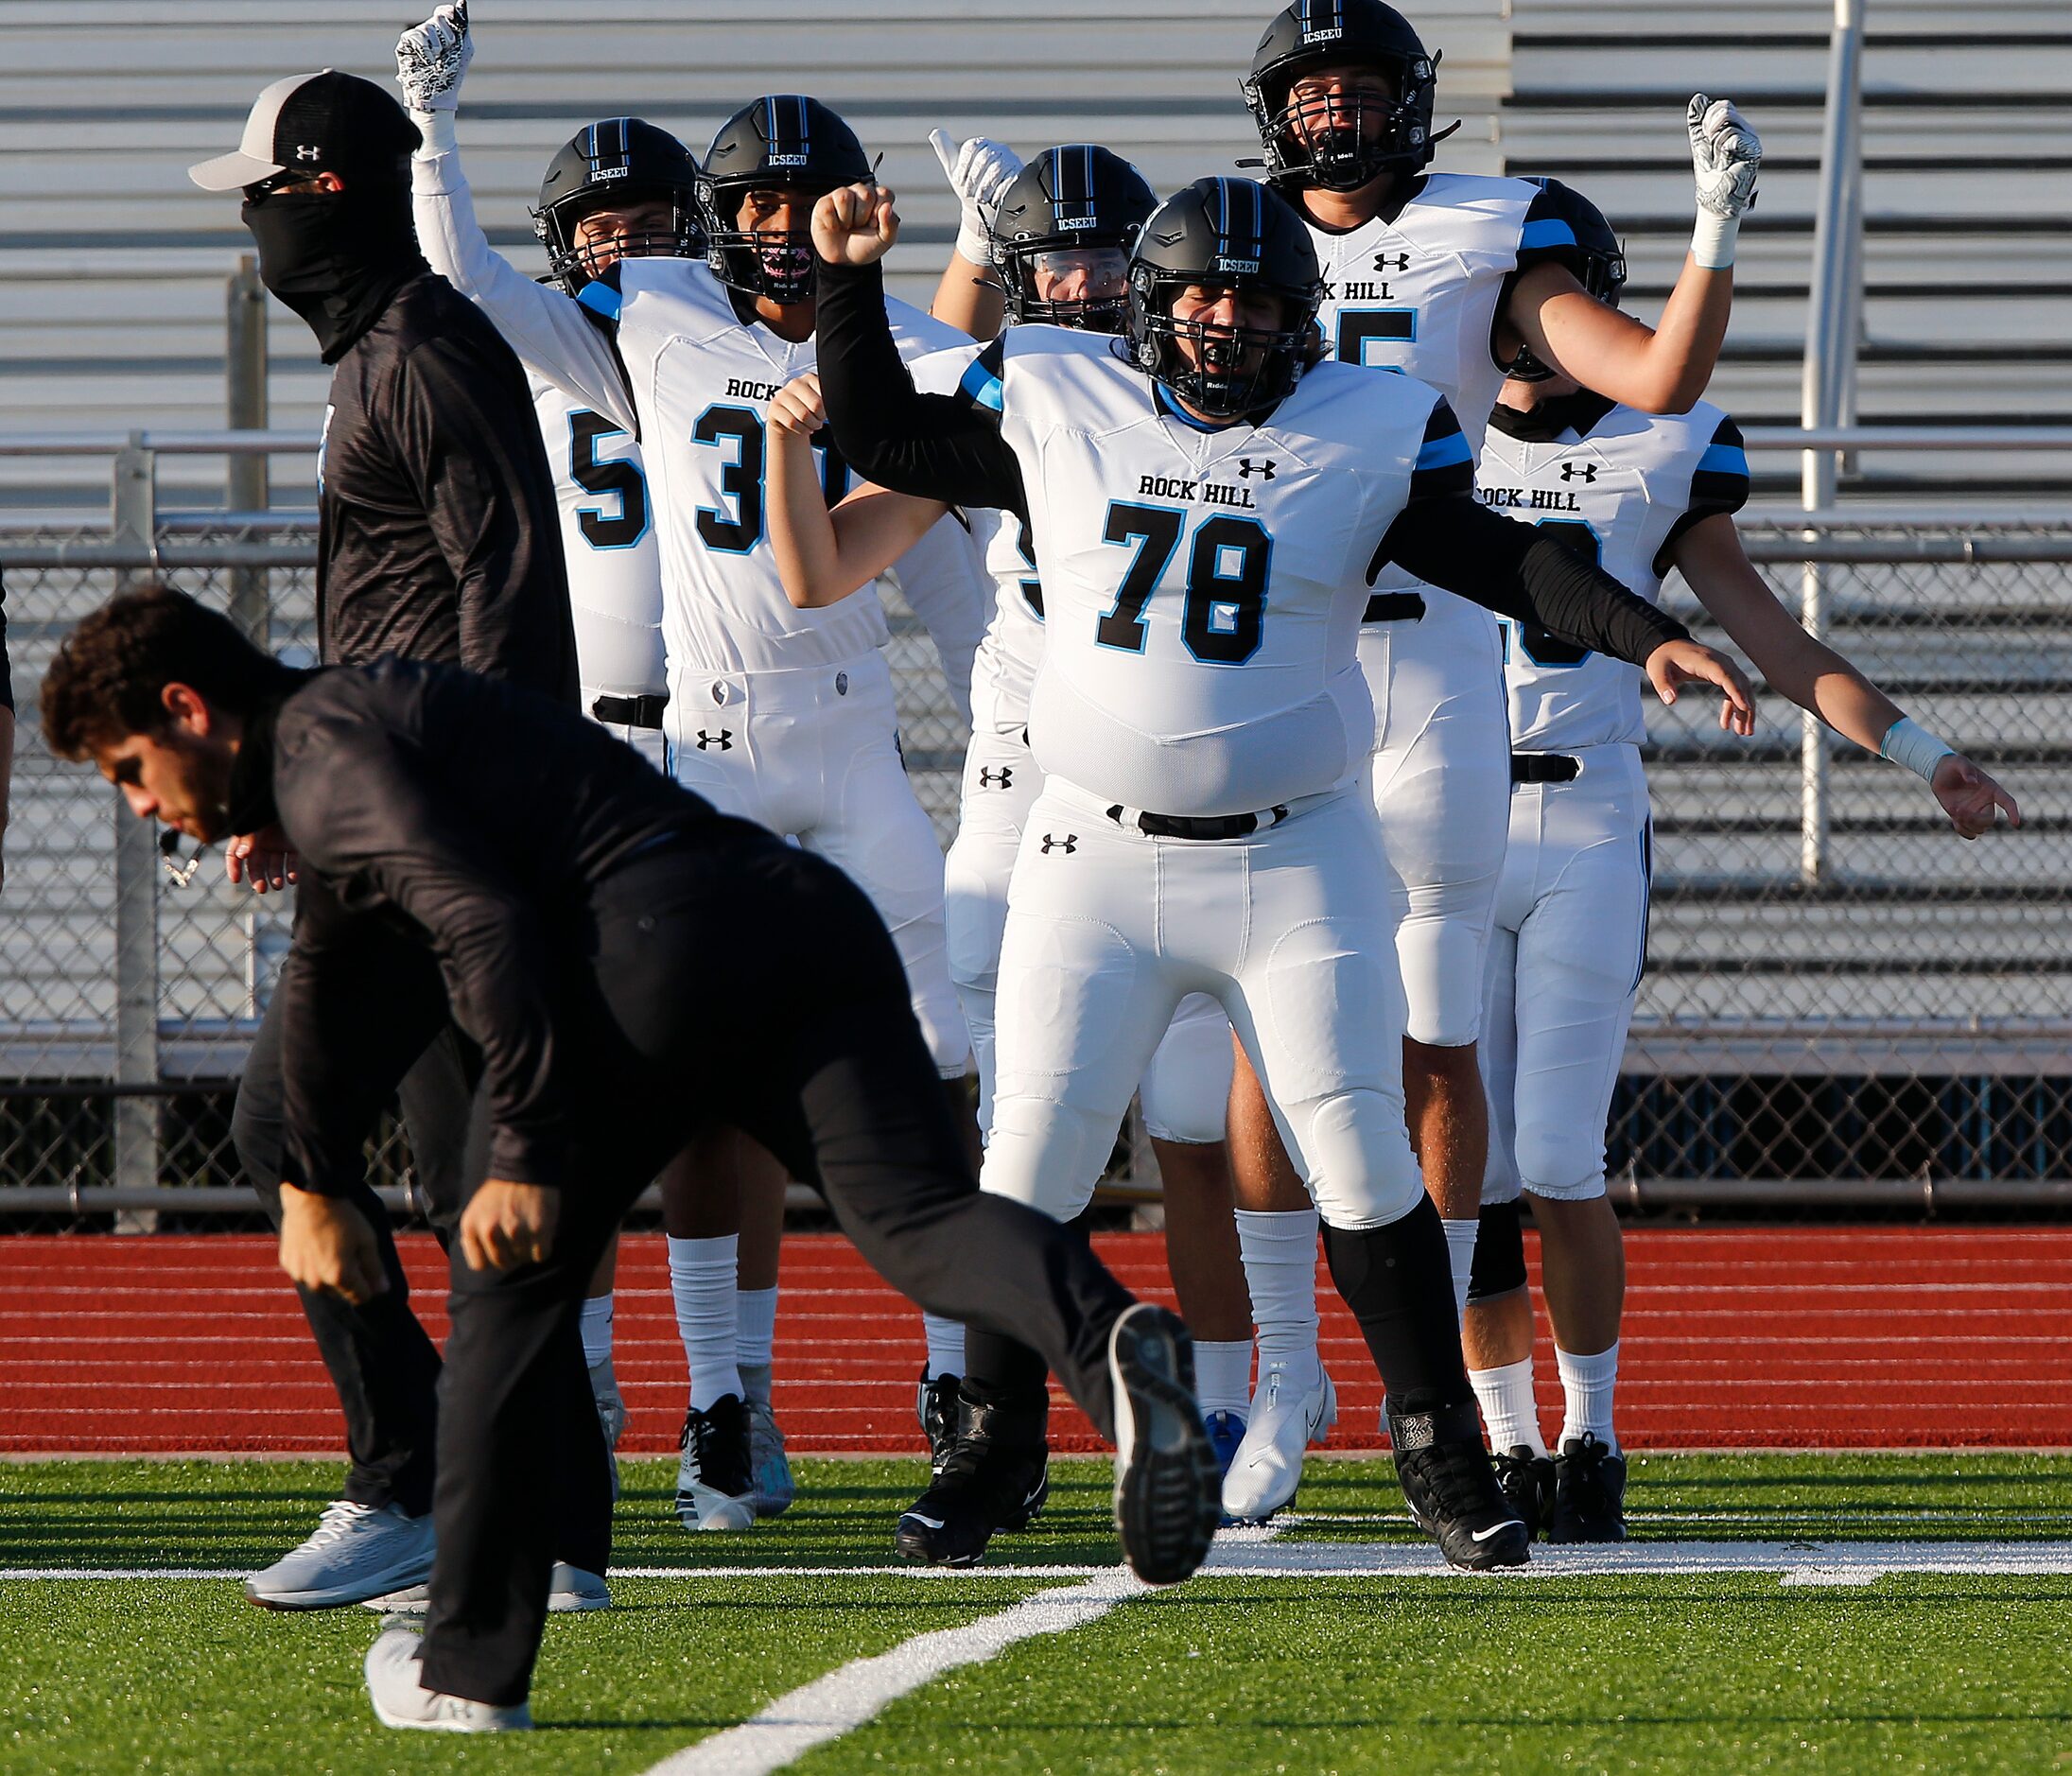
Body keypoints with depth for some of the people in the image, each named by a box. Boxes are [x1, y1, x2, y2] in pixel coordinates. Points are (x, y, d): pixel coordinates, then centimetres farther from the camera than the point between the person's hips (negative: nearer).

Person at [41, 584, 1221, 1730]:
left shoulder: (321, 750, 6)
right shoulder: (360, 721, 37)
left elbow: (481, 923, -12)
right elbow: (326, 975, 53)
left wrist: (527, 1153, -13)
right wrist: (315, 1183, 66)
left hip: (656, 930, -8)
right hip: (803, 901, 8)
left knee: (515, 1282, 9)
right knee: (921, 1220, -11)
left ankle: (471, 1666, 13)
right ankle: (1106, 1341, -44)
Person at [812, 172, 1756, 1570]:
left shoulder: (1364, 435, 0)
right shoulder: (1058, 410, 3)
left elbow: (1501, 561, 3)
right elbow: (878, 433, 14)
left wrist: (1646, 634, -8)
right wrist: (851, 281, 6)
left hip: (1294, 862, -1)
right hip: (1099, 859, 1)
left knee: (1365, 1167, -4)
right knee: (1031, 1164, 1)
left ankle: (1445, 1458, 7)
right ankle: (999, 1443, 17)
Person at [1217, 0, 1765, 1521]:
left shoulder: (1483, 246, 4)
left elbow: (1659, 381, -5)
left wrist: (1719, 235, -18)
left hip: (1428, 667, -2)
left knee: (1432, 1044, 1)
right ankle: (1287, 1378, 11)